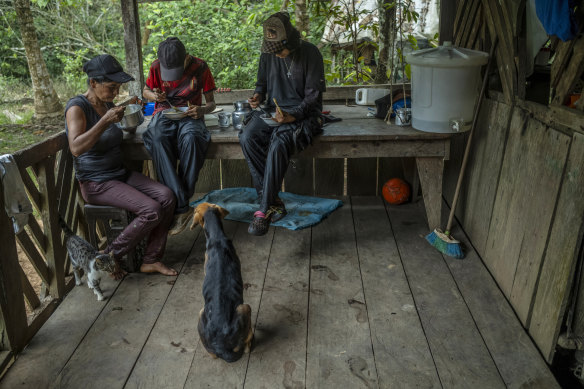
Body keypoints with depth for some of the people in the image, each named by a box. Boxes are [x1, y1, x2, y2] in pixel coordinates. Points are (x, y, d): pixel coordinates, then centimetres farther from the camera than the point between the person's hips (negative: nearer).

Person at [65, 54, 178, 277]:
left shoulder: (107, 103, 9)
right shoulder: (77, 107, -15)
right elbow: (76, 148, -32)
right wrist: (106, 121, -34)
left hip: (120, 174, 8)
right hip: (95, 183, -8)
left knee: (166, 197, -13)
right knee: (152, 210, -23)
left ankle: (150, 260, -5)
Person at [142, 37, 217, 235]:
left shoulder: (200, 67, -3)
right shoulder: (157, 67, 1)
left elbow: (211, 102, 2)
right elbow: (145, 91, 17)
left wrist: (203, 110, -22)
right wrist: (154, 96, -8)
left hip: (189, 115, -1)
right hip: (164, 113, 2)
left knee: (190, 139, -39)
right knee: (158, 140, -36)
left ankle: (178, 205, -30)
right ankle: (182, 207, -39)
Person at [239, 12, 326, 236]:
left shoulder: (309, 53, -7)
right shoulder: (268, 54, 7)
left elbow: (313, 95, -9)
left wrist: (292, 116, -24)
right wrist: (258, 95, -5)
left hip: (302, 113, -5)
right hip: (273, 109, 5)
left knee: (278, 144, -36)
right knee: (247, 137, -26)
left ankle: (264, 209, -30)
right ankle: (273, 200, -20)